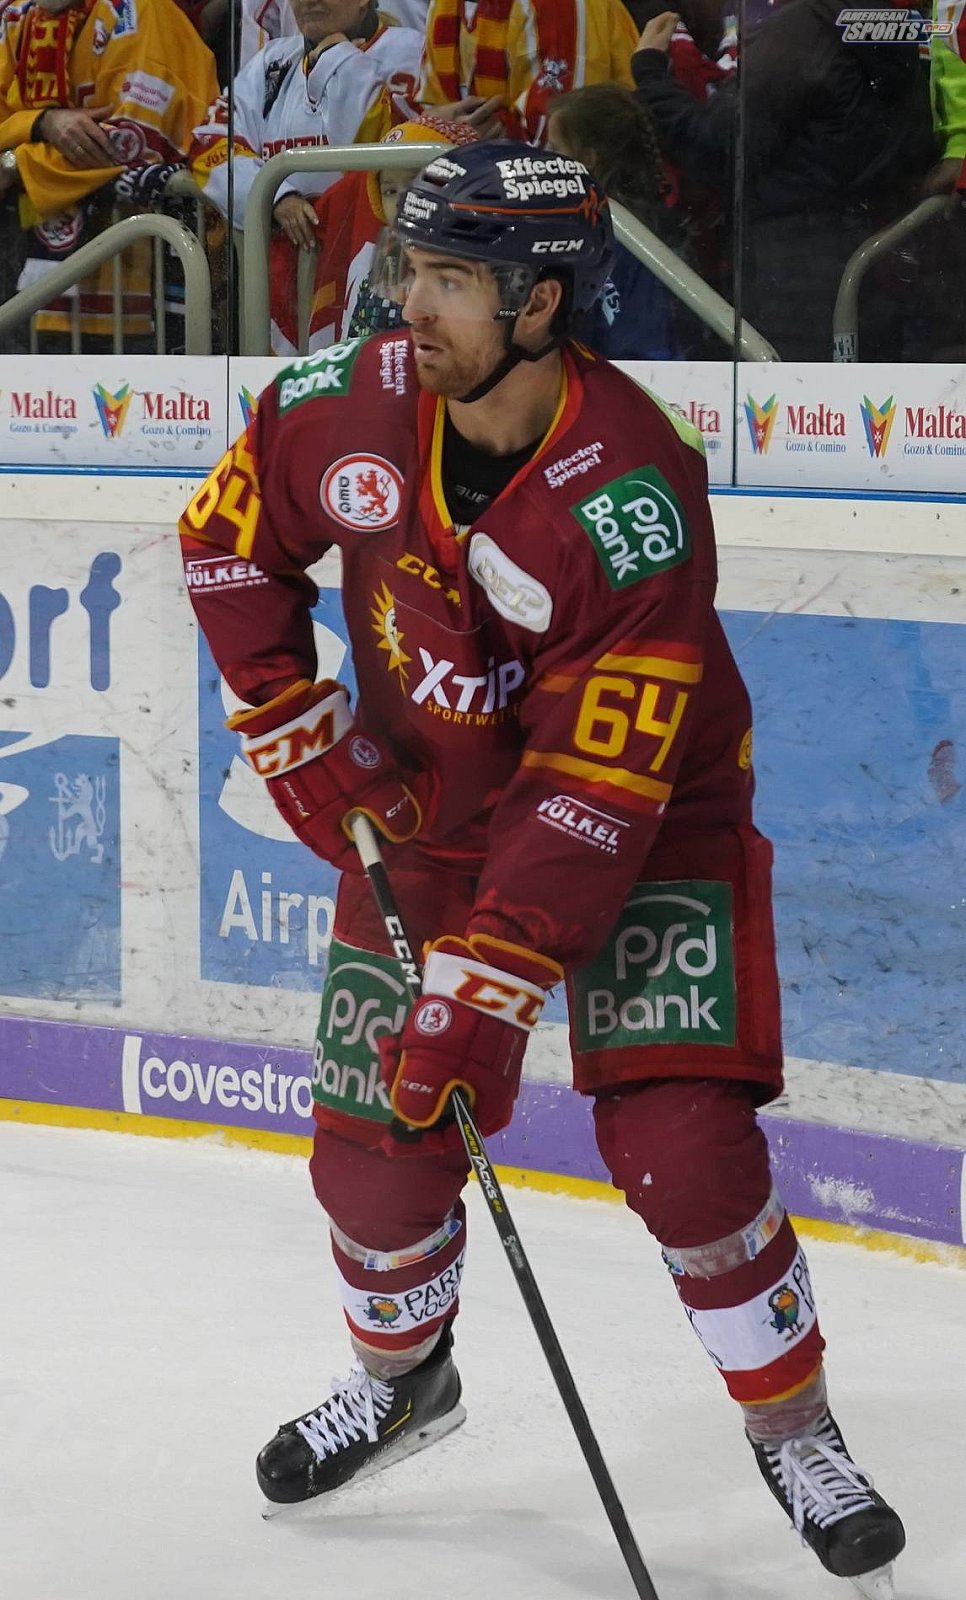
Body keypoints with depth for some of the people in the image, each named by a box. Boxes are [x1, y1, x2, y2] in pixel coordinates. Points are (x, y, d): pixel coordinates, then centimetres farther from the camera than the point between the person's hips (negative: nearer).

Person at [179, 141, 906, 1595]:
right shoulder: (356, 407, -15)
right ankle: (402, 1376, 35)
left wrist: (483, 986, -34)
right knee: (374, 1142, 4)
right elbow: (231, 532, 6)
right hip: (426, 810, 5)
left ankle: (795, 1430, 4)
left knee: (679, 1139, -17)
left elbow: (597, 788, -32)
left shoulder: (632, 498, -31)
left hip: (645, 822, -5)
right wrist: (291, 726, -1)